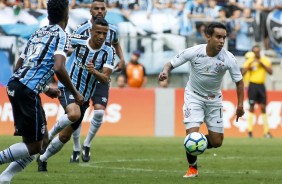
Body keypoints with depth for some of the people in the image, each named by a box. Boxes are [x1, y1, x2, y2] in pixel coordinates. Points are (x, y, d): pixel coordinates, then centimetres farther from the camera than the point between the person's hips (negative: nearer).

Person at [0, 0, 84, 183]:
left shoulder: (38, 33, 20)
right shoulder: (61, 36, -3)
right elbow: (58, 68, -19)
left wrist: (45, 88, 33)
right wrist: (75, 94, -6)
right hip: (28, 91, -8)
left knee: (41, 136, 18)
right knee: (34, 145, 0)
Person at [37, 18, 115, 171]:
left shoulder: (108, 52, -8)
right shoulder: (78, 41, -12)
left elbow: (105, 79, -14)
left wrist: (94, 72, -33)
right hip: (67, 88, -3)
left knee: (65, 136, 8)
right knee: (74, 114, -37)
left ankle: (43, 159, 31)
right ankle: (49, 135, -11)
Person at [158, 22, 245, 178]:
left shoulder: (228, 58, -20)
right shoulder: (193, 52, -22)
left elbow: (239, 82, -8)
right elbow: (171, 64, -10)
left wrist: (240, 105, -15)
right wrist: (165, 71, -33)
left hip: (214, 99, 2)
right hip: (194, 96, -2)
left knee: (217, 142, 3)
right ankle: (192, 168, 8)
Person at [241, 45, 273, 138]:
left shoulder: (265, 60, 7)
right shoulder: (249, 61, 0)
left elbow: (270, 72, -3)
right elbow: (242, 73, -8)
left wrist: (262, 64, -13)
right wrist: (249, 66, -21)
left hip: (261, 86, 3)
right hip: (253, 85, -3)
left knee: (263, 107, 4)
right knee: (252, 107, -6)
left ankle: (266, 131, 5)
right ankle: (250, 130, -5)